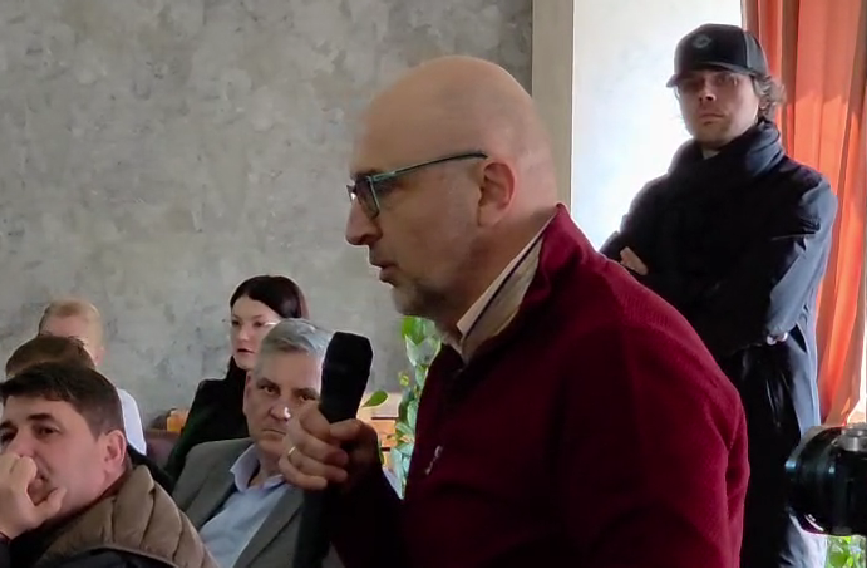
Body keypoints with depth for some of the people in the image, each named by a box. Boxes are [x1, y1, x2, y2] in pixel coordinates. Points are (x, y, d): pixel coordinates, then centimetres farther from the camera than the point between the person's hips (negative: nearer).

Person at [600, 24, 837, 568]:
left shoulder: (803, 195, -2)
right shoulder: (661, 195, 14)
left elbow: (760, 311, -17)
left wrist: (651, 296, -4)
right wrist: (675, 298, -14)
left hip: (764, 431, -4)